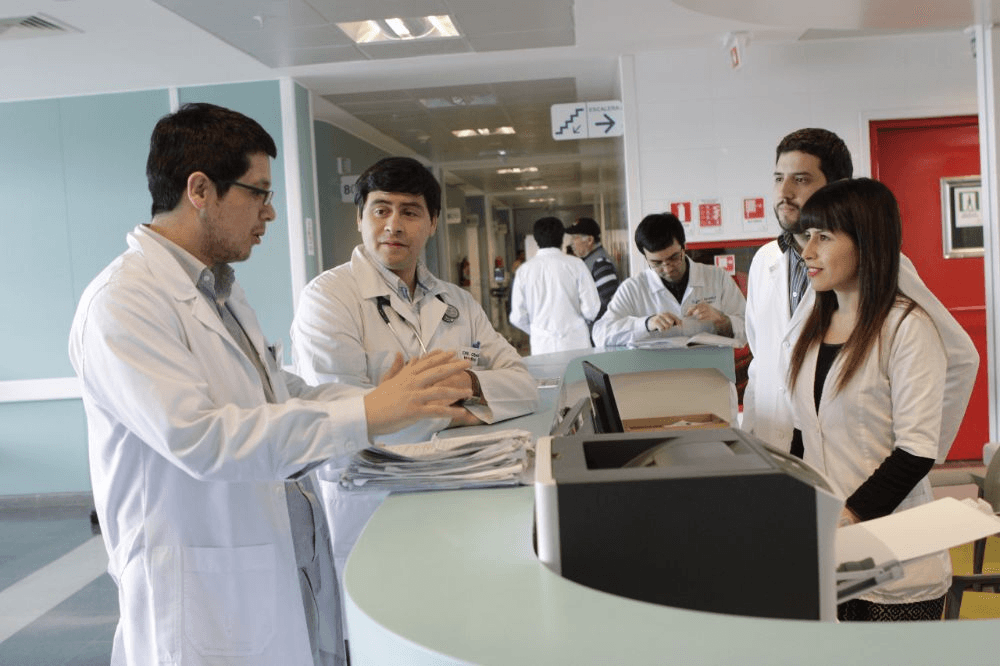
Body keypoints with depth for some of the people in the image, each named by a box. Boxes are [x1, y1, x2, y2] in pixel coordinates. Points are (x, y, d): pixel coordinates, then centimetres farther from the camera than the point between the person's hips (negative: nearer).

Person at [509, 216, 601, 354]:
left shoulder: (524, 270, 2)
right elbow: (591, 309, -5)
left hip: (541, 347, 2)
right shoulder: (576, 264, -3)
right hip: (575, 344, -1)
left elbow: (518, 318, 1)